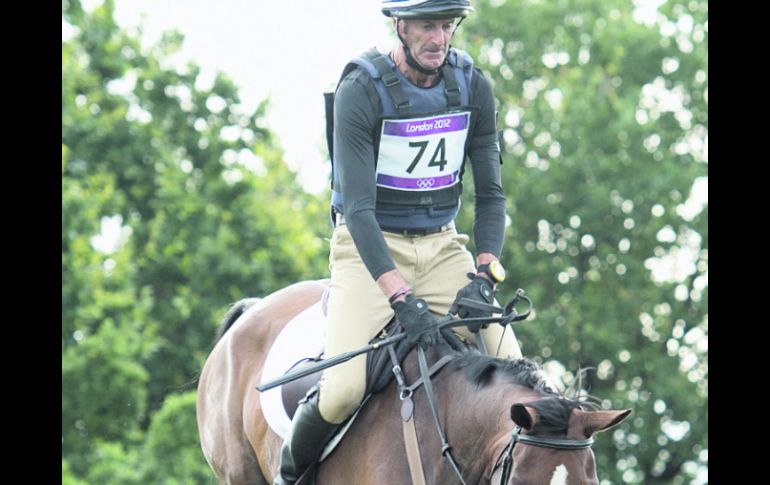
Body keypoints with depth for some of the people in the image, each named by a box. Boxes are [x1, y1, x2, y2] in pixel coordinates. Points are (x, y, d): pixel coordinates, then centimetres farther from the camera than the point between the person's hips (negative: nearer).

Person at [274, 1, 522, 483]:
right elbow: (358, 206, -23)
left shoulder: (473, 87, -2)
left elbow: (491, 194, 0)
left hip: (442, 246, 4)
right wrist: (401, 298, -34)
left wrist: (483, 278, -17)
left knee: (511, 368, -15)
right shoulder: (361, 90, -17)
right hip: (370, 246, -4)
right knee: (344, 389, -24)